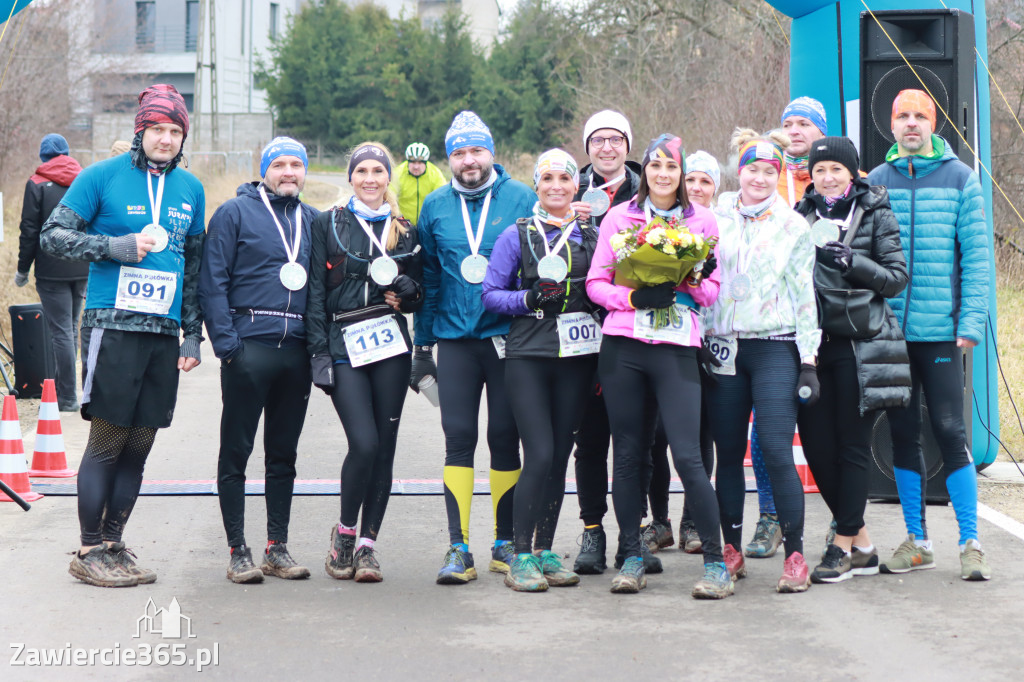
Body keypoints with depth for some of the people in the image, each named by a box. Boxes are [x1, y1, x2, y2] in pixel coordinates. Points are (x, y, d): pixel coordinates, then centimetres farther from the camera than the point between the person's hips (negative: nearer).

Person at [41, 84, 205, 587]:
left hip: (164, 335, 5)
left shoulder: (190, 188, 14)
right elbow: (53, 235, -4)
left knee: (139, 446, 8)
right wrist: (121, 247, -15)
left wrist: (193, 334, 14)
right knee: (107, 442, -4)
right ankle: (89, 552, 6)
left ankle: (113, 546, 19)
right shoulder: (102, 177, -2)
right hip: (113, 328, -5)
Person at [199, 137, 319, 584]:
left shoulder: (312, 221, 14)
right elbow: (212, 281, -6)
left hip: (297, 350, 5)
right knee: (236, 451, 0)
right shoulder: (235, 213, 0)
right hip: (249, 345, -5)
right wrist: (225, 342, -14)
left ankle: (277, 548, 17)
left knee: (284, 453, 10)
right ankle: (237, 551, 6)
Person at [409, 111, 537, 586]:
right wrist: (421, 346, 10)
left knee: (505, 438, 4)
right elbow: (427, 278, 13)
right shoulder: (436, 206, 8)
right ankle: (458, 548, -1)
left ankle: (505, 542, 16)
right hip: (455, 338, 1)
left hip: (508, 337, -1)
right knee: (458, 438, -3)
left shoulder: (521, 199, 1)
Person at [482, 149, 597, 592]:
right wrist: (530, 298, -14)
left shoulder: (591, 235, 11)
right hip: (528, 355, -3)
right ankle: (521, 556, -3)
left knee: (560, 456, 5)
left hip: (576, 356, 3)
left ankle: (545, 551, 15)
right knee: (539, 455, -12)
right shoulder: (517, 235, 4)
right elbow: (491, 294, 1)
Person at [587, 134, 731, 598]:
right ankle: (631, 558, 16)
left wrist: (689, 279, -12)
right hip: (623, 347, 2)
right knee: (628, 454, 5)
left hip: (677, 347, -1)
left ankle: (715, 563, -3)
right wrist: (633, 297, -12)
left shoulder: (701, 221, 8)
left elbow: (712, 292, 8)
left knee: (687, 455, -10)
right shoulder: (619, 217, 9)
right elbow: (596, 283, 6)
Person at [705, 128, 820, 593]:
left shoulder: (793, 226, 4)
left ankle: (795, 556, -8)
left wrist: (808, 362, -1)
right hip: (723, 346, 3)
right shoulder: (715, 219, 10)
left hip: (775, 348, -3)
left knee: (776, 450, -12)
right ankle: (732, 550, 16)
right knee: (728, 453, 5)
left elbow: (804, 296, 4)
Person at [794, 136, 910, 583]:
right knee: (816, 446, 2)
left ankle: (843, 546, 6)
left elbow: (897, 278, -1)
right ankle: (862, 545, 15)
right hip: (812, 342, 4)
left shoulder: (875, 214, 3)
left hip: (859, 342, -4)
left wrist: (854, 262, -15)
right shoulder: (802, 215, 12)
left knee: (853, 445, -1)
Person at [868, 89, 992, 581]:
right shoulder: (876, 181, 9)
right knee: (903, 436, 8)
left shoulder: (959, 178, 2)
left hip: (941, 331, -3)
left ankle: (970, 544, 3)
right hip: (890, 330, 3)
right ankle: (917, 542, 17)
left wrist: (971, 321, -10)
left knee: (950, 432, -4)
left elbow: (976, 254, -1)